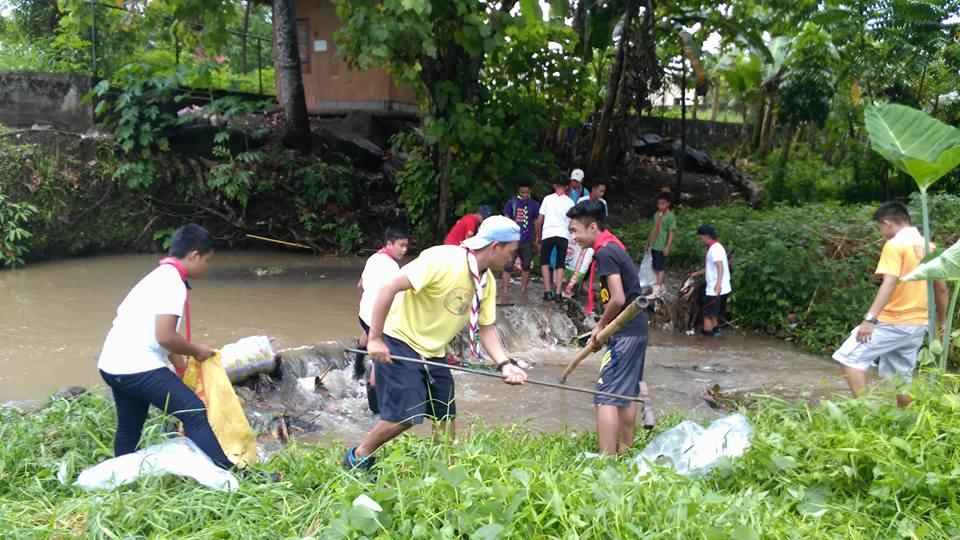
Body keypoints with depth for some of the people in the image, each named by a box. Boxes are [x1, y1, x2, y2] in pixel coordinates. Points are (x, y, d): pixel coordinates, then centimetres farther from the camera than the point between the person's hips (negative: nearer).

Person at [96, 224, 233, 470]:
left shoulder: (157, 277, 19)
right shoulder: (172, 282, -12)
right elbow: (165, 337, -20)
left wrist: (183, 369, 28)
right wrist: (197, 351, -3)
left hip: (113, 366, 10)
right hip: (138, 367, -10)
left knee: (129, 430, 20)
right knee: (196, 415, -10)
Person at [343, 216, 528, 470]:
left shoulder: (487, 282, 0)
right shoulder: (442, 259, -25)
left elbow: (486, 328, 5)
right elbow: (389, 288, -26)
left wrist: (505, 364, -12)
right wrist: (375, 338, -25)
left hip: (434, 352, 8)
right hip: (400, 342, -8)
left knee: (446, 415, 8)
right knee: (406, 415, -13)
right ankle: (357, 457, 8)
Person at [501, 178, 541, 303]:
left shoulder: (534, 205, 2)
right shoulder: (511, 202, -2)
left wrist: (537, 239, 7)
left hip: (527, 241, 2)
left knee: (526, 266, 13)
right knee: (508, 266, -6)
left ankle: (523, 289, 27)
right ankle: (505, 292, -2)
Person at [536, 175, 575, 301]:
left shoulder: (547, 199, 4)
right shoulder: (570, 202, 6)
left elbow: (539, 220, 4)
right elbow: (571, 223, 7)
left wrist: (538, 236, 15)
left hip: (548, 234, -1)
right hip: (563, 235, 1)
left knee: (544, 262, 15)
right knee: (560, 265, 10)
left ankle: (547, 291, 5)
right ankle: (558, 293, 1)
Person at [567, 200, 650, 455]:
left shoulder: (605, 253, -16)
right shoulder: (614, 247, 14)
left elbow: (618, 299, -22)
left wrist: (600, 326, -7)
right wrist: (601, 329, 10)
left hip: (625, 333, -10)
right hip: (637, 329, 10)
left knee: (605, 396, -10)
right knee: (627, 393, 18)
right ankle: (625, 451, 28)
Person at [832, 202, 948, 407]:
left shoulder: (895, 245, -12)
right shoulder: (928, 247, 12)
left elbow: (890, 283, -25)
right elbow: (941, 289, 18)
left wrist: (870, 318, -30)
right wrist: (941, 322, 28)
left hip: (893, 322, -8)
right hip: (918, 325, 8)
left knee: (849, 357, -5)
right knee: (901, 377, 15)